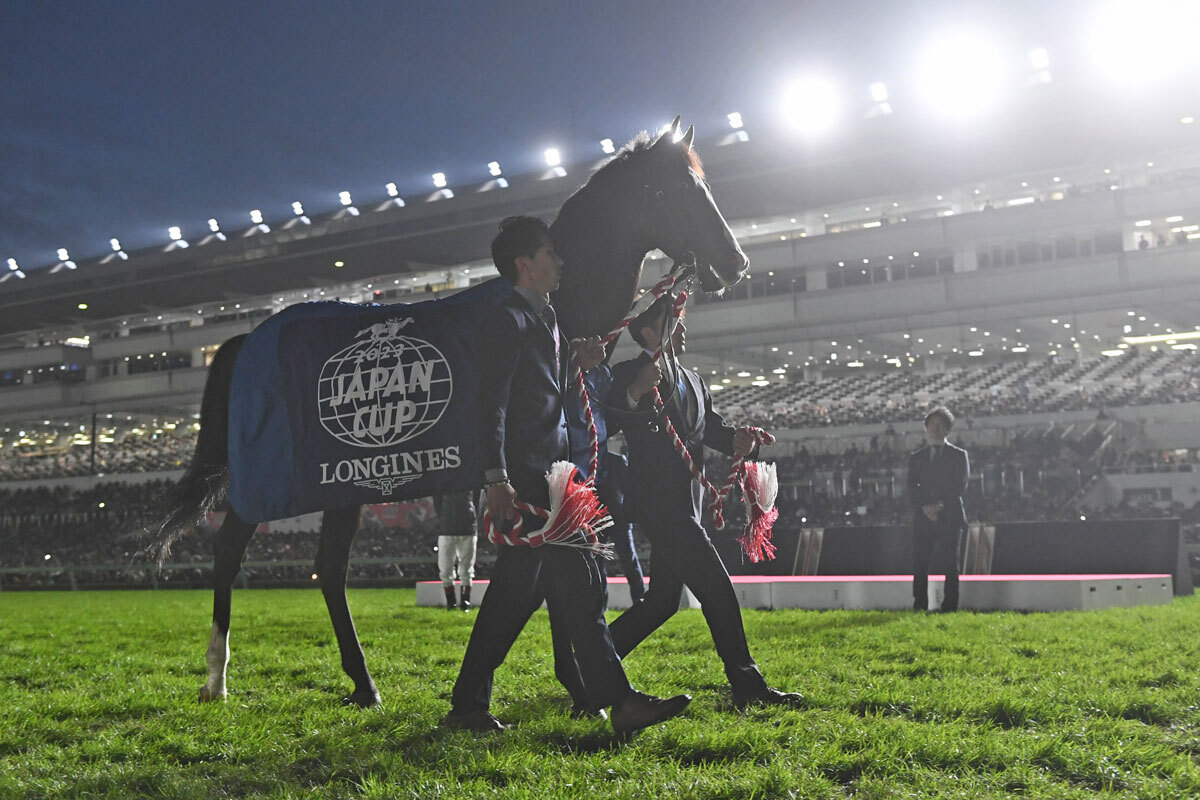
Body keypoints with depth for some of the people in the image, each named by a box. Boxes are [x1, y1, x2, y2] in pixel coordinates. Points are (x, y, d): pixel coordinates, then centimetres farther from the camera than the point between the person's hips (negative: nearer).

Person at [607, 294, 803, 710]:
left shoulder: (692, 380, 21)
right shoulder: (629, 374, -5)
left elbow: (711, 426, 18)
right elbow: (610, 425, -17)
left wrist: (737, 438, -3)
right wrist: (635, 392, -34)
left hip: (683, 503, 9)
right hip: (657, 500, -9)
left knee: (663, 601, 12)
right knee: (716, 589, -11)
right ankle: (747, 684, -5)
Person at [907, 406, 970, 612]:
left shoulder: (959, 455, 8)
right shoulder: (916, 457, 15)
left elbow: (960, 487, -2)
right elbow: (912, 490, 6)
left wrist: (940, 506, -13)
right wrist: (924, 508, -11)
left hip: (950, 518, -2)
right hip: (923, 518, 2)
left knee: (951, 565, -2)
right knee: (919, 564, -2)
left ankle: (950, 607, 0)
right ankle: (919, 606, 2)